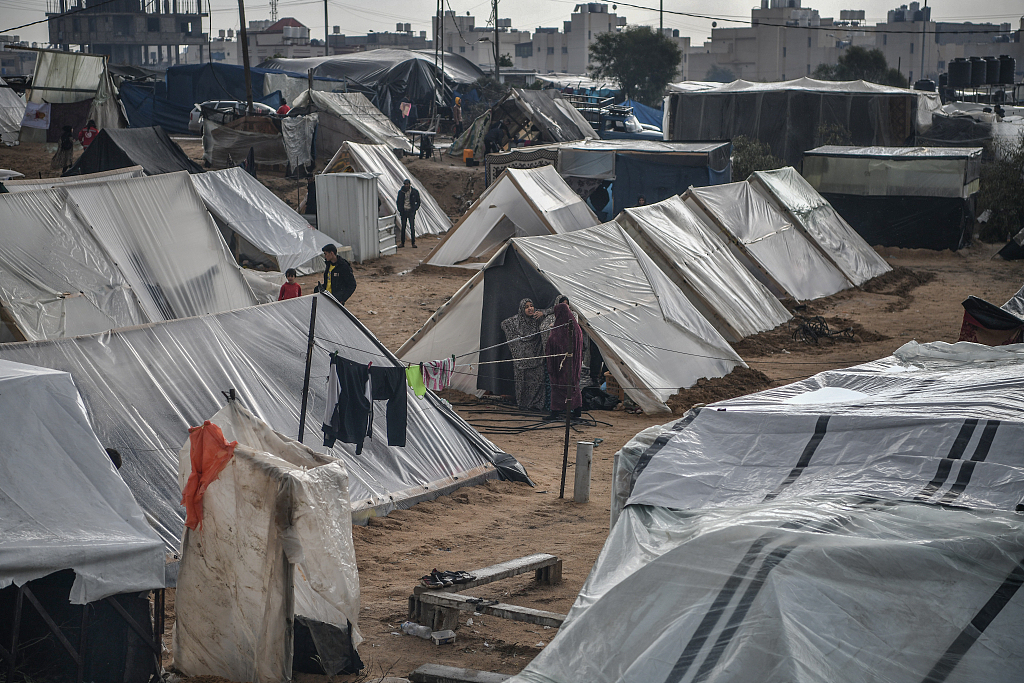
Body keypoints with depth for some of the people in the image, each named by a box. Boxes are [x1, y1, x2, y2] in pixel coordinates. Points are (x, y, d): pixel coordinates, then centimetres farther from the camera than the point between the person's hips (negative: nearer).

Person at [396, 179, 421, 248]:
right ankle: (402, 242, 12)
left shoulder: (415, 192, 0)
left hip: (411, 211, -2)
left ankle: (413, 243, -2)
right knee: (403, 227, 4)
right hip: (403, 212, 2)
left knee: (412, 227, -6)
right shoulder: (401, 192, 3)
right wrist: (400, 210, 3)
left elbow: (418, 202, 9)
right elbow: (398, 202, 13)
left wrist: (415, 209, -1)